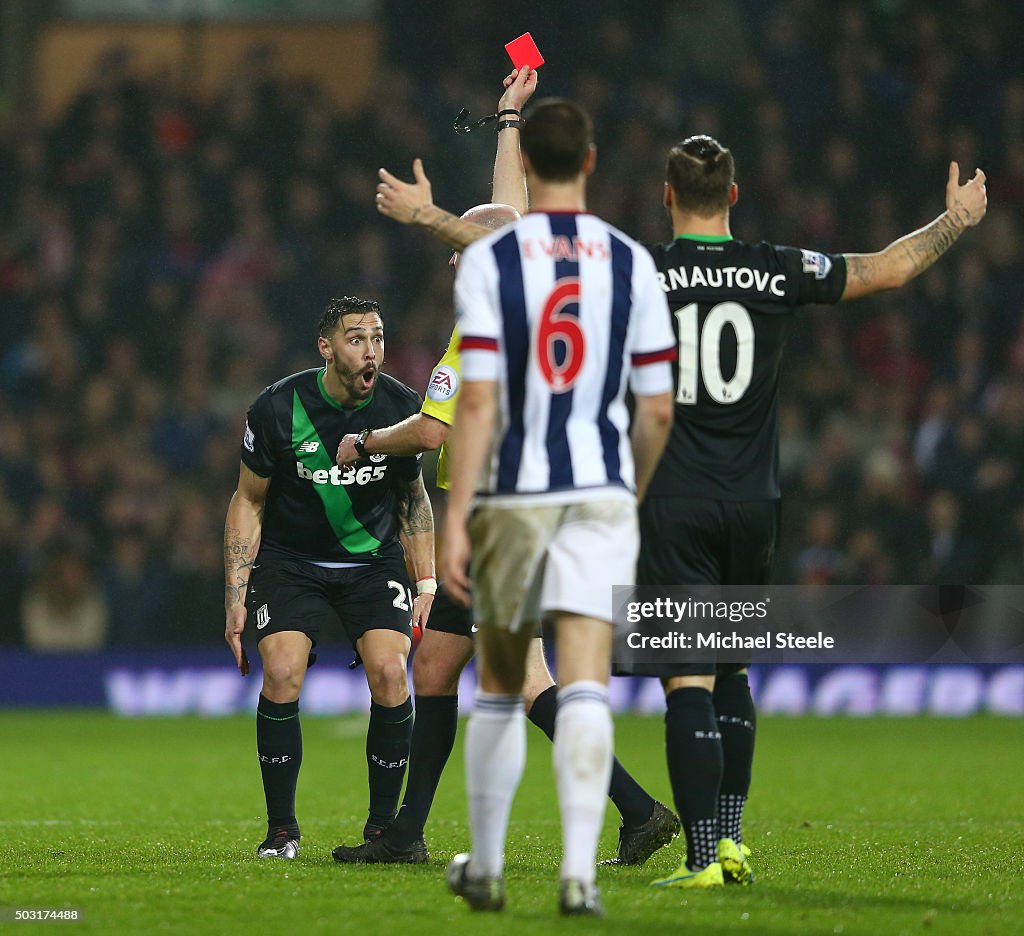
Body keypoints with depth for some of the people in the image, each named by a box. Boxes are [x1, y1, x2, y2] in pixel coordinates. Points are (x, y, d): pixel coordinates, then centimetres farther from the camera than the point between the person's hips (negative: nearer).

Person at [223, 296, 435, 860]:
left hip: (374, 560, 1)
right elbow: (248, 501, -3)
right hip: (290, 561, -1)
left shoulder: (402, 407, -9)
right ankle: (281, 828, -5)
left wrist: (426, 582, 1)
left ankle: (384, 824, -3)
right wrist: (235, 596, -8)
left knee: (390, 672, -19)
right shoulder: (277, 410, -15)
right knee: (282, 673, -21)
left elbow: (413, 497, 8)